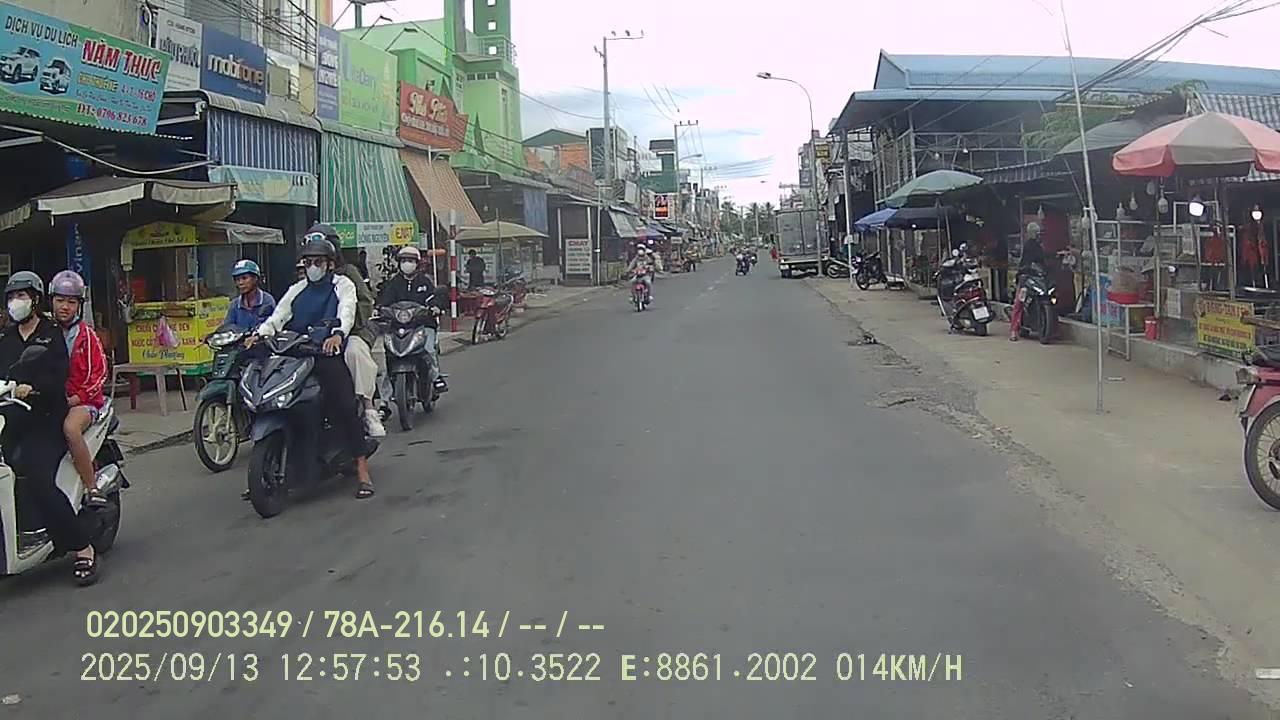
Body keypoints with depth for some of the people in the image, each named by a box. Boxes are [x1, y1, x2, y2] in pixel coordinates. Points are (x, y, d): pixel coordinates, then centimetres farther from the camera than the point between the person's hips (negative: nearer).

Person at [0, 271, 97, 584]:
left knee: (38, 481, -22)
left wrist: (32, 388, -28)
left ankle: (83, 550, -17)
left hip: (45, 419, -6)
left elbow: (57, 377, -10)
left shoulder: (52, 334, 4)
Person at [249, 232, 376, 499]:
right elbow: (279, 316, 9)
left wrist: (337, 334, -33)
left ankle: (362, 472, -18)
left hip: (329, 355, -5)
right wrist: (260, 333, -13)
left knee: (344, 407, -20)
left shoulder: (342, 285, 9)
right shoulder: (297, 290, 23)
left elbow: (346, 312, -11)